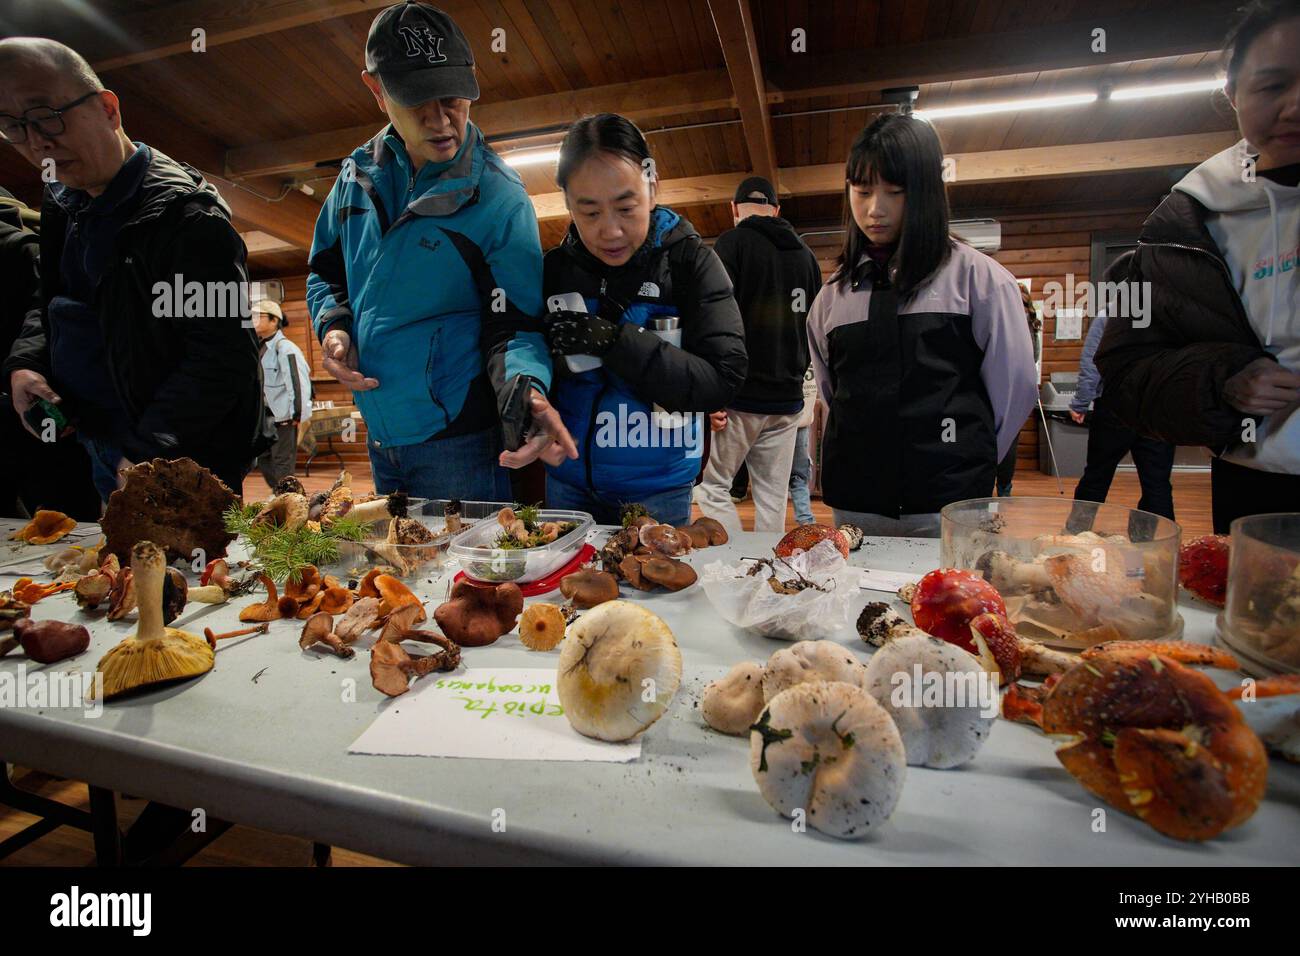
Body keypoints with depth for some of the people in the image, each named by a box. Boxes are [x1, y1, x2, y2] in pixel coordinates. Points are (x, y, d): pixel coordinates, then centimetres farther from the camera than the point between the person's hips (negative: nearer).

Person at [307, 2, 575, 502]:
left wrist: (525, 388, -36)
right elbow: (326, 271, 16)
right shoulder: (359, 173, 3)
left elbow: (514, 324, -16)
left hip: (457, 441, -5)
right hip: (380, 433, 6)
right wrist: (332, 327, -4)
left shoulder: (498, 197, -13)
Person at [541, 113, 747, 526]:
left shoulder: (690, 261, -10)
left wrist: (613, 340, -25)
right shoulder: (554, 268, -2)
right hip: (569, 481, 3)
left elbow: (724, 380, -19)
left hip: (658, 487, -3)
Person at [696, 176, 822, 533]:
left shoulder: (733, 242, -4)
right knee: (773, 497, 10)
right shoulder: (805, 254, 15)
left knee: (713, 487, 5)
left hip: (741, 396, -6)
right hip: (788, 400, 6)